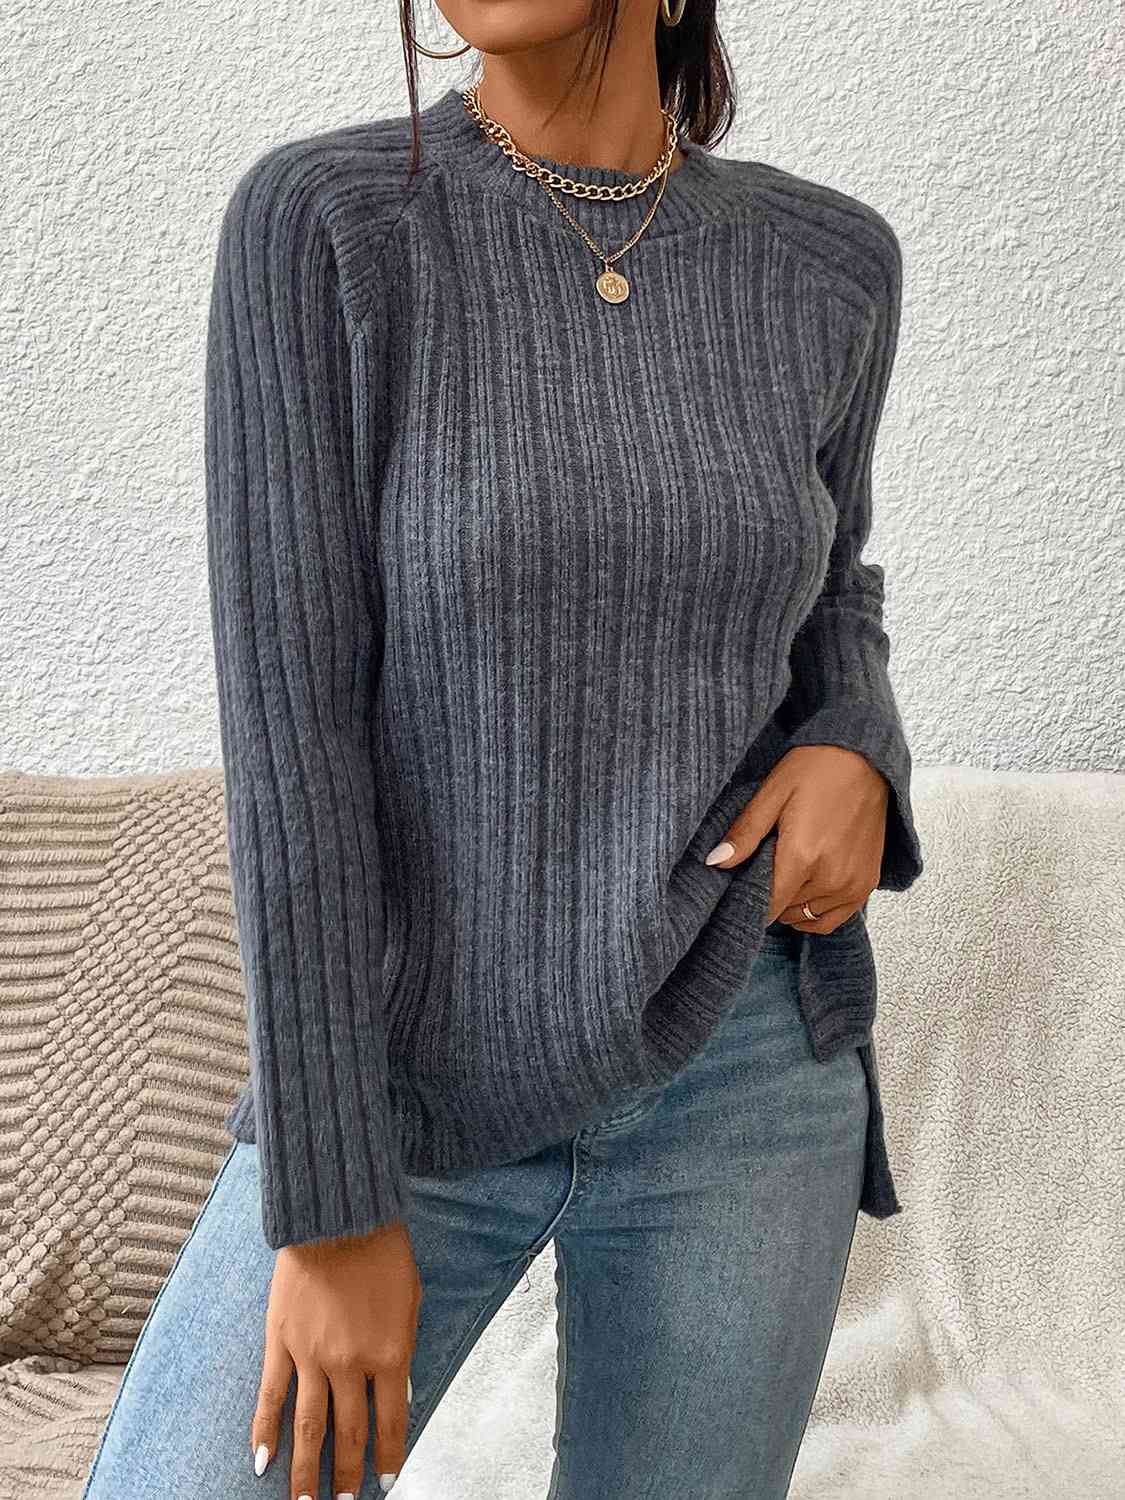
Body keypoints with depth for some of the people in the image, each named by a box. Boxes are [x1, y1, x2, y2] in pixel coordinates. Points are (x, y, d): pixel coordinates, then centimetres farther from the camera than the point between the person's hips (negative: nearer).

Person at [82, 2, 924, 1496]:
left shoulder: (826, 265, 0)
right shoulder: (315, 220, -11)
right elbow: (285, 727, -15)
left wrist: (856, 761, -9)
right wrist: (329, 1206, -15)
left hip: (739, 1067, 2)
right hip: (416, 1078, -1)